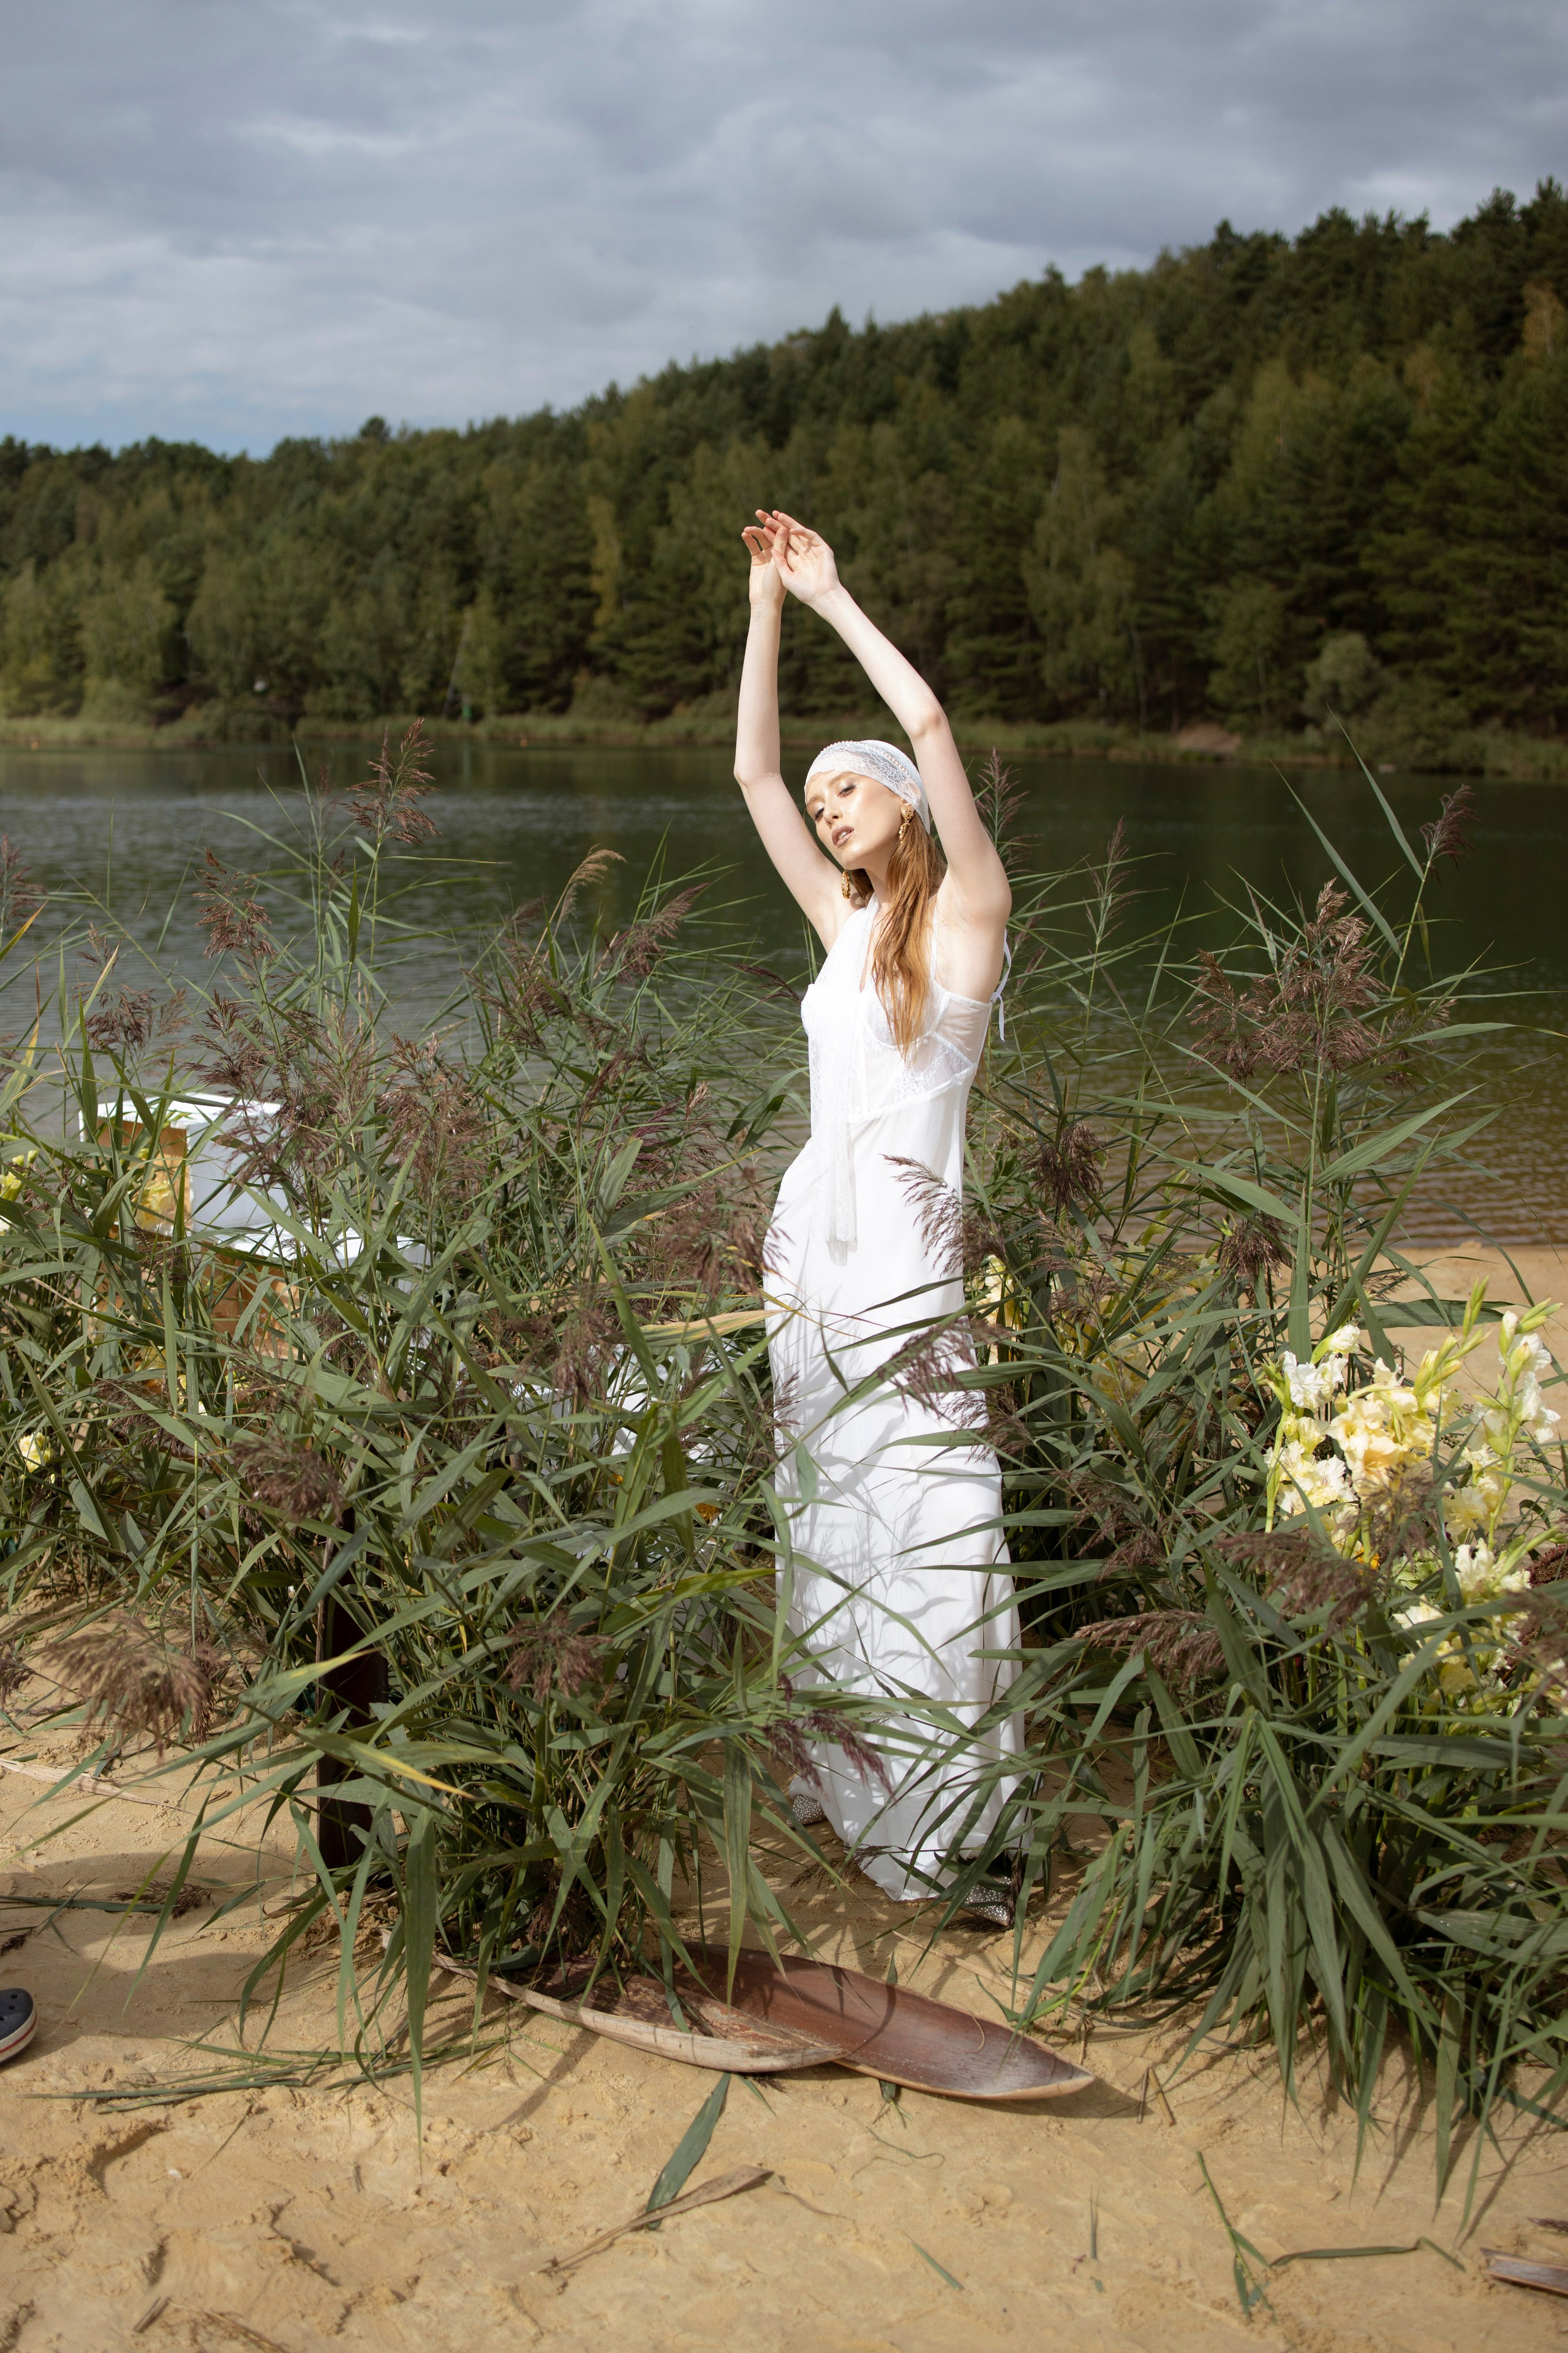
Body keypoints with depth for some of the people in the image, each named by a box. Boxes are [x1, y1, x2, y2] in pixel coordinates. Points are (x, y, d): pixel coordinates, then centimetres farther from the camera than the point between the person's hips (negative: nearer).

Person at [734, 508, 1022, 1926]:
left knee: (929, 1535, -7)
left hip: (904, 1251, -7)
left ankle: (941, 1830, 0)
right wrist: (768, 603, 13)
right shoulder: (845, 924, 15)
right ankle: (842, 1788, 23)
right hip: (811, 1238, 7)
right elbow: (752, 770, 15)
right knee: (825, 1526, 11)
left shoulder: (968, 912, -1)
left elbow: (931, 723, -11)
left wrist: (833, 597, 0)